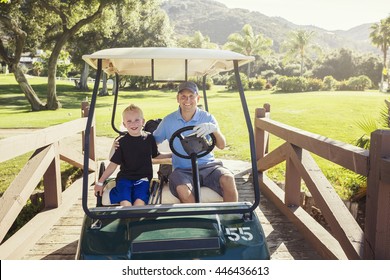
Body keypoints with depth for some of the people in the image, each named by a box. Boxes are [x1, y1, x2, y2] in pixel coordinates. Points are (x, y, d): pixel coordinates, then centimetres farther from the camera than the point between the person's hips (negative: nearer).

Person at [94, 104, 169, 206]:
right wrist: (100, 182, 3)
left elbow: (156, 155, 23)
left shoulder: (149, 138, 6)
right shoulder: (122, 142, 1)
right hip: (125, 178, 0)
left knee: (140, 201, -27)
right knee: (125, 202, -27)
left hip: (143, 178, 0)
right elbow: (113, 164, 4)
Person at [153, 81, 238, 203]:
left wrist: (215, 129, -25)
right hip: (182, 170, 0)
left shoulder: (208, 118, 4)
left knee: (228, 179, -29)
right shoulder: (168, 121, 5)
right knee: (183, 191, -34)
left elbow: (221, 146, -4)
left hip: (207, 165, 1)